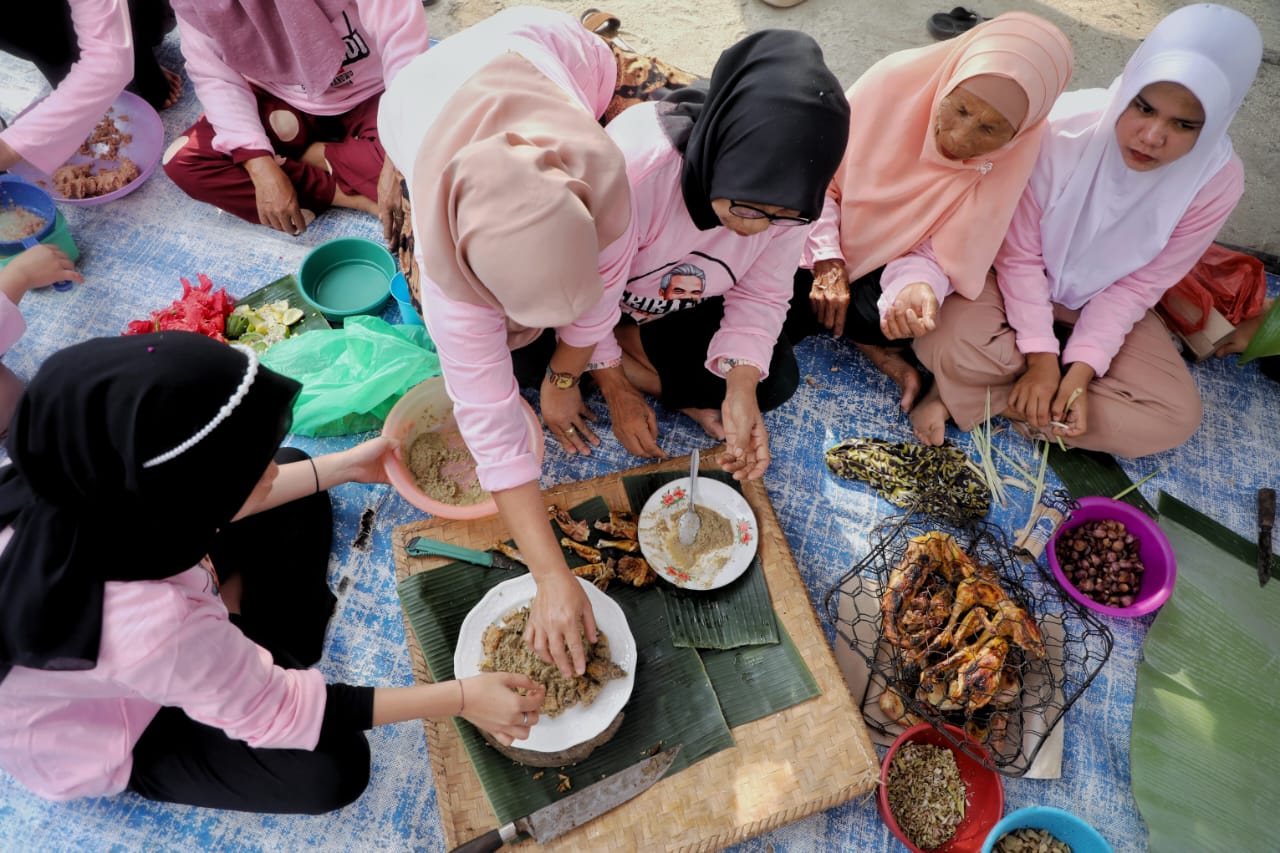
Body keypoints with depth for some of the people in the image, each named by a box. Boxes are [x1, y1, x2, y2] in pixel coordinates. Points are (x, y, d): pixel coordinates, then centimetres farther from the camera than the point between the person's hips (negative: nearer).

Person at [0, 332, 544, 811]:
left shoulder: (92, 479, -30)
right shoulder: (151, 626, -47)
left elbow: (204, 504, -6)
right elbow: (271, 711, -29)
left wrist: (345, 466, -1)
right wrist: (462, 697, -26)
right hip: (94, 740, -5)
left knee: (296, 499, 0)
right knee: (333, 768, -12)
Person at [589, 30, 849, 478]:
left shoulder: (784, 194, -25)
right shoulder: (634, 168, -39)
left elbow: (761, 297, -14)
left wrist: (741, 391, -30)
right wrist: (617, 391, -19)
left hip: (685, 310, 3)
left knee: (776, 380, -12)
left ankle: (620, 343, -6)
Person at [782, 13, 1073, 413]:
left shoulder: (1011, 160, -20)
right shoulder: (897, 79, -22)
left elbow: (935, 253, -16)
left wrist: (918, 286, -39)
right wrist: (828, 262, -20)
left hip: (888, 264, -1)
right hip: (825, 243, 1)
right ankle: (876, 349, -6)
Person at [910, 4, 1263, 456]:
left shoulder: (1217, 180, -19)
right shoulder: (1059, 129, -26)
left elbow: (1137, 286, -11)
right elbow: (1021, 256, -19)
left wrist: (1080, 369, -22)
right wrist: (1041, 358, -22)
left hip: (1103, 305, 4)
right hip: (1017, 282, -3)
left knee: (1176, 414, -17)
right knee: (954, 345, -36)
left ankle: (985, 392, -15)